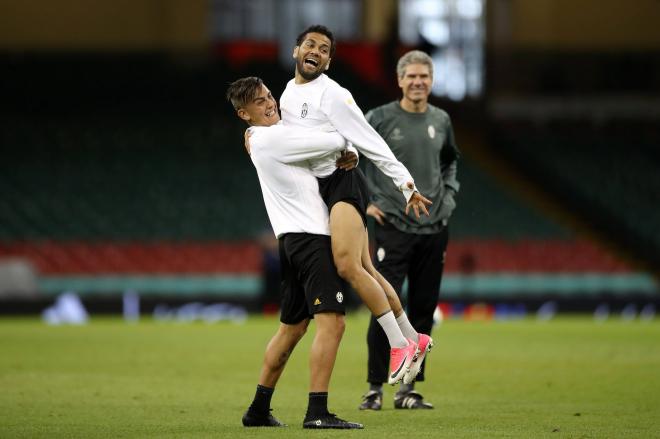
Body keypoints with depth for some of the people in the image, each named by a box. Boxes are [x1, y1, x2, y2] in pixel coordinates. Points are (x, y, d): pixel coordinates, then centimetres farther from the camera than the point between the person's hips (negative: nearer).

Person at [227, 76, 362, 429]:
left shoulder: (261, 140, 18)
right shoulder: (274, 138, -12)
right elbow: (335, 141, -12)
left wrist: (347, 155, 11)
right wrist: (346, 145, 10)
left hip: (293, 240, 11)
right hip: (310, 236, -11)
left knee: (291, 328, 17)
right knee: (331, 322, -16)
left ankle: (259, 409, 22)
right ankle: (317, 412, -21)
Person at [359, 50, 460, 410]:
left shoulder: (441, 121, 10)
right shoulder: (380, 119, -4)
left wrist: (449, 195, 15)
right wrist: (364, 201, -3)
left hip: (434, 229, 5)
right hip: (393, 228, -5)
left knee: (424, 311, 5)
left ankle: (408, 389, 12)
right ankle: (375, 388, -4)